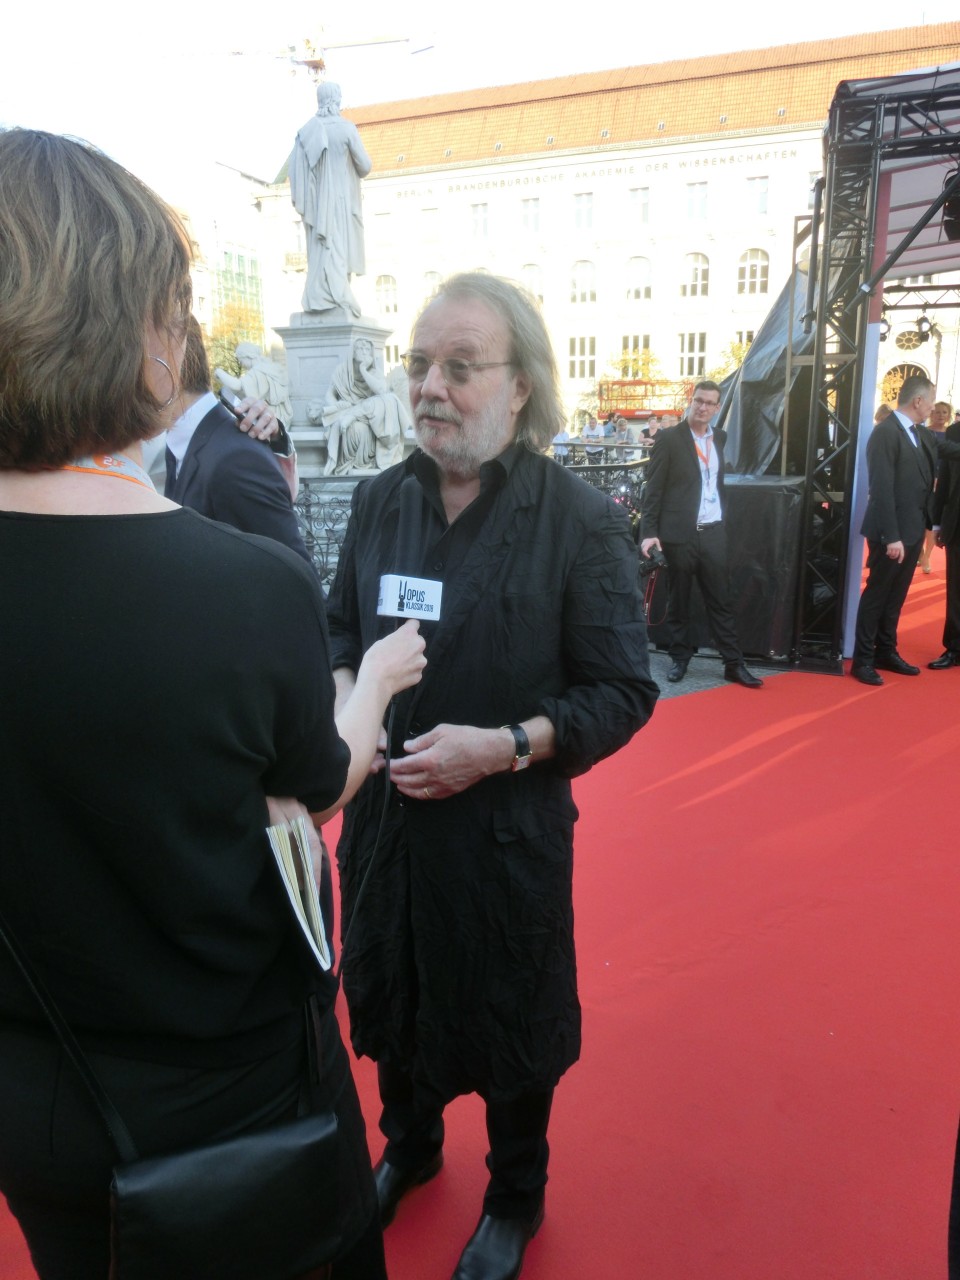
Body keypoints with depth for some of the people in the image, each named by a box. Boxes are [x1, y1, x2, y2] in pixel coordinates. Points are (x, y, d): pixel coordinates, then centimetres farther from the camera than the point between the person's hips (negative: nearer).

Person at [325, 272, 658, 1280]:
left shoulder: (581, 520, -14)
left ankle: (516, 1197, 47)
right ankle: (408, 1144, 55)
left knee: (507, 1024, 16)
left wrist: (504, 745, -23)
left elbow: (622, 693, -12)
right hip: (382, 816, 5)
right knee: (390, 1002, 23)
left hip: (507, 830, -4)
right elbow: (341, 628, 13)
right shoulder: (381, 499, 0)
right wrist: (344, 694, -7)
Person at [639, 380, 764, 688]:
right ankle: (680, 659, 21)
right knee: (678, 602, 8)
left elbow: (718, 482, 14)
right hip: (679, 533, -4)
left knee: (721, 600, 7)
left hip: (714, 532, 4)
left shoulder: (720, 438, 11)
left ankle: (734, 663, 12)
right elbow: (653, 488, -7)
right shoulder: (668, 437, -4)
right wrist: (649, 531, -13)